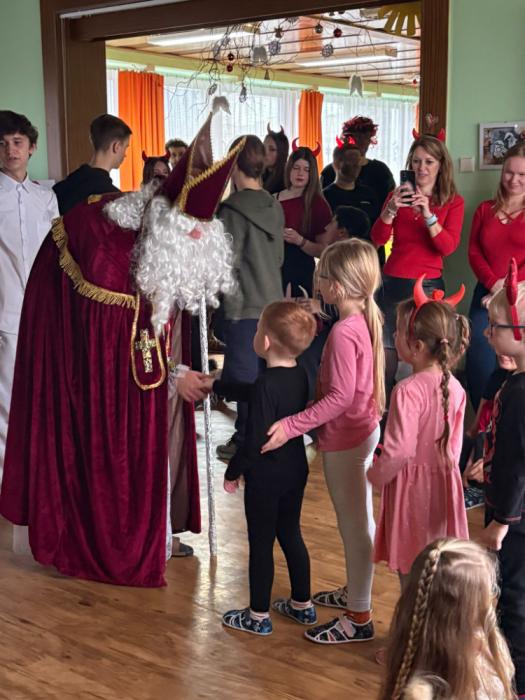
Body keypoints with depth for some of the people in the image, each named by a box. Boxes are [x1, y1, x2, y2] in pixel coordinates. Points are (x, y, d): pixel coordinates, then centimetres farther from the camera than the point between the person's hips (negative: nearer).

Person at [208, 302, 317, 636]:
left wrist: (233, 472, -9)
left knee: (261, 544, 6)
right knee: (291, 535, 20)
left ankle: (258, 616, 18)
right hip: (296, 471, 8)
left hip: (265, 477, -8)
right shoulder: (299, 376, 0)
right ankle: (303, 605, 32)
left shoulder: (267, 385, -26)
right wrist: (216, 385, 26)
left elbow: (256, 440, -24)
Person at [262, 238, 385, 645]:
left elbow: (340, 397, -27)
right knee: (359, 521, 21)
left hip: (345, 440, -9)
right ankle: (354, 592, 38)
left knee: (354, 527, 1)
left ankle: (359, 618, 12)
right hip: (363, 430, 10)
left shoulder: (343, 332, -25)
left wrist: (291, 426, -27)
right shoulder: (367, 320, 3)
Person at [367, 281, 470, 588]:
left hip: (412, 487, -6)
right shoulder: (455, 387, -1)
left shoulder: (408, 391, -23)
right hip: (445, 482, 7)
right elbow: (455, 444, 7)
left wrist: (375, 476, -5)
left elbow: (399, 450, -21)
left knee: (410, 571, 7)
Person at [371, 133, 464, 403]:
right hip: (393, 284, 2)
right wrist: (391, 209, -20)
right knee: (386, 356, 0)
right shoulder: (399, 195, 8)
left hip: (428, 286, -2)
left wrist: (428, 214, -24)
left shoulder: (453, 202, 2)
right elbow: (378, 239, -3)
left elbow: (448, 247, -11)